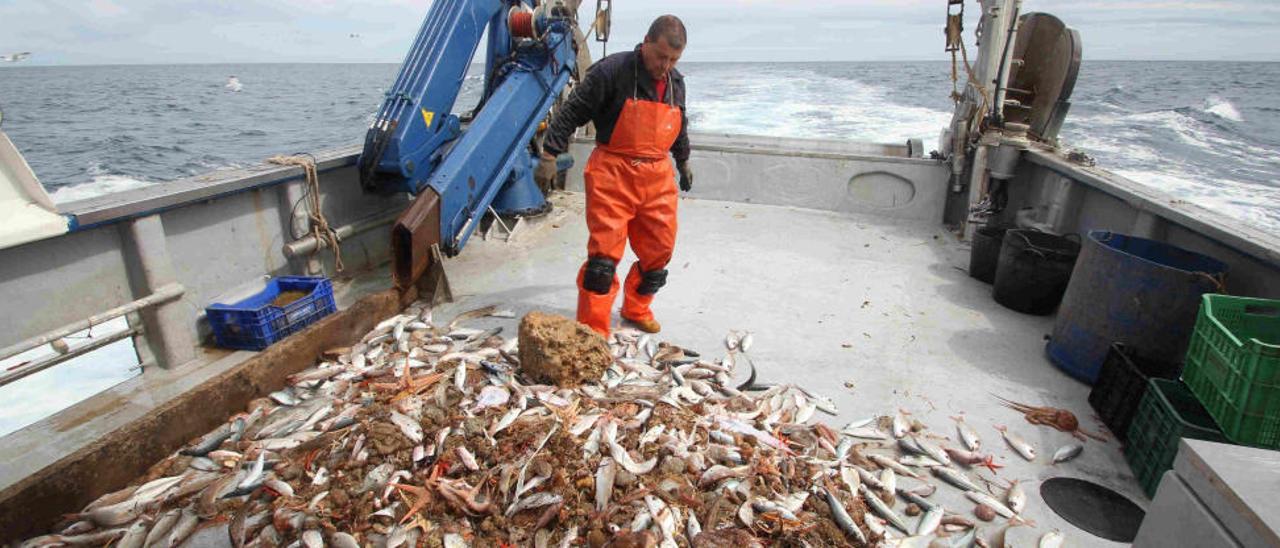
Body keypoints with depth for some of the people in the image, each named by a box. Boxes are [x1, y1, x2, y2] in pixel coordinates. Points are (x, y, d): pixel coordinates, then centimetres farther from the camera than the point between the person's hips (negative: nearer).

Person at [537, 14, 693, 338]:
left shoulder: (676, 83, 11)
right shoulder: (613, 70, -10)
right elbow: (572, 113, -10)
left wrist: (683, 162, 37)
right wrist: (549, 155, -13)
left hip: (658, 178, 6)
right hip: (613, 175, -6)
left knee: (659, 251, 11)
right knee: (604, 254, -8)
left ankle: (636, 309, 34)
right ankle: (593, 331, 1)